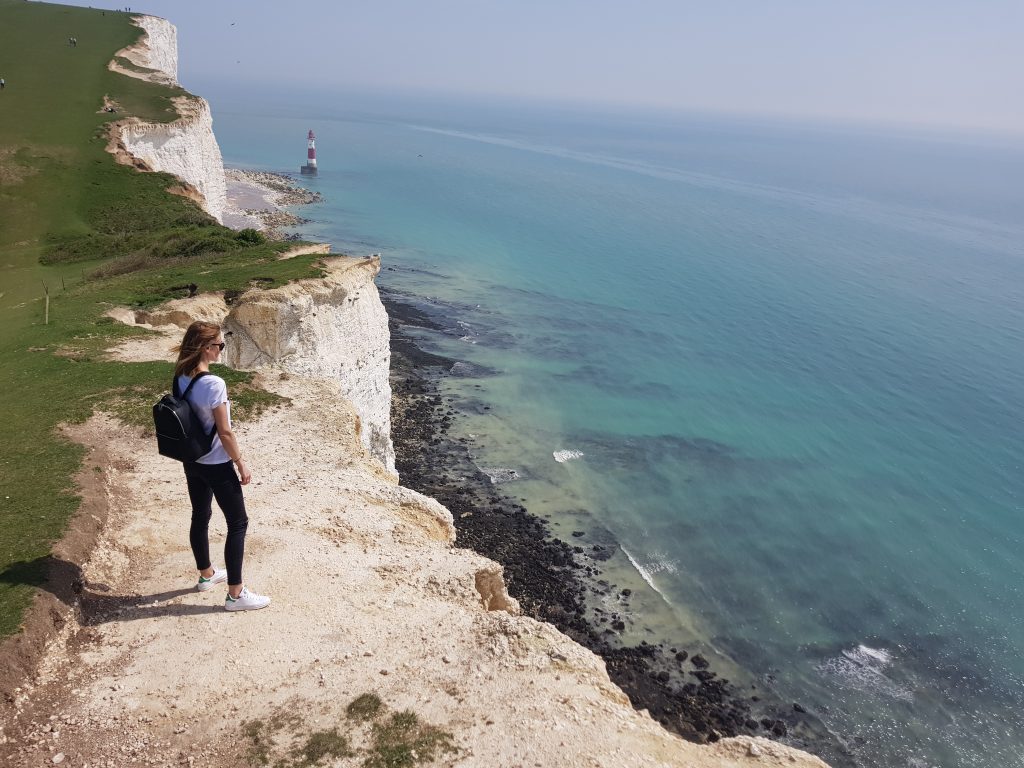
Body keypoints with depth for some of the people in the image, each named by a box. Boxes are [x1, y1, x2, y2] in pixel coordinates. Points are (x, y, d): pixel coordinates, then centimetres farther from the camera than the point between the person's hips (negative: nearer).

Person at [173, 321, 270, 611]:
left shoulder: (180, 378, -2)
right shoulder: (213, 384, -26)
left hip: (192, 462, 8)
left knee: (200, 517, 22)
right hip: (217, 466, -8)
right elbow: (225, 432, -22)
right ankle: (235, 594, 9)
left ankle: (206, 574, 41)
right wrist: (242, 465, -11)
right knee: (238, 524, 4)